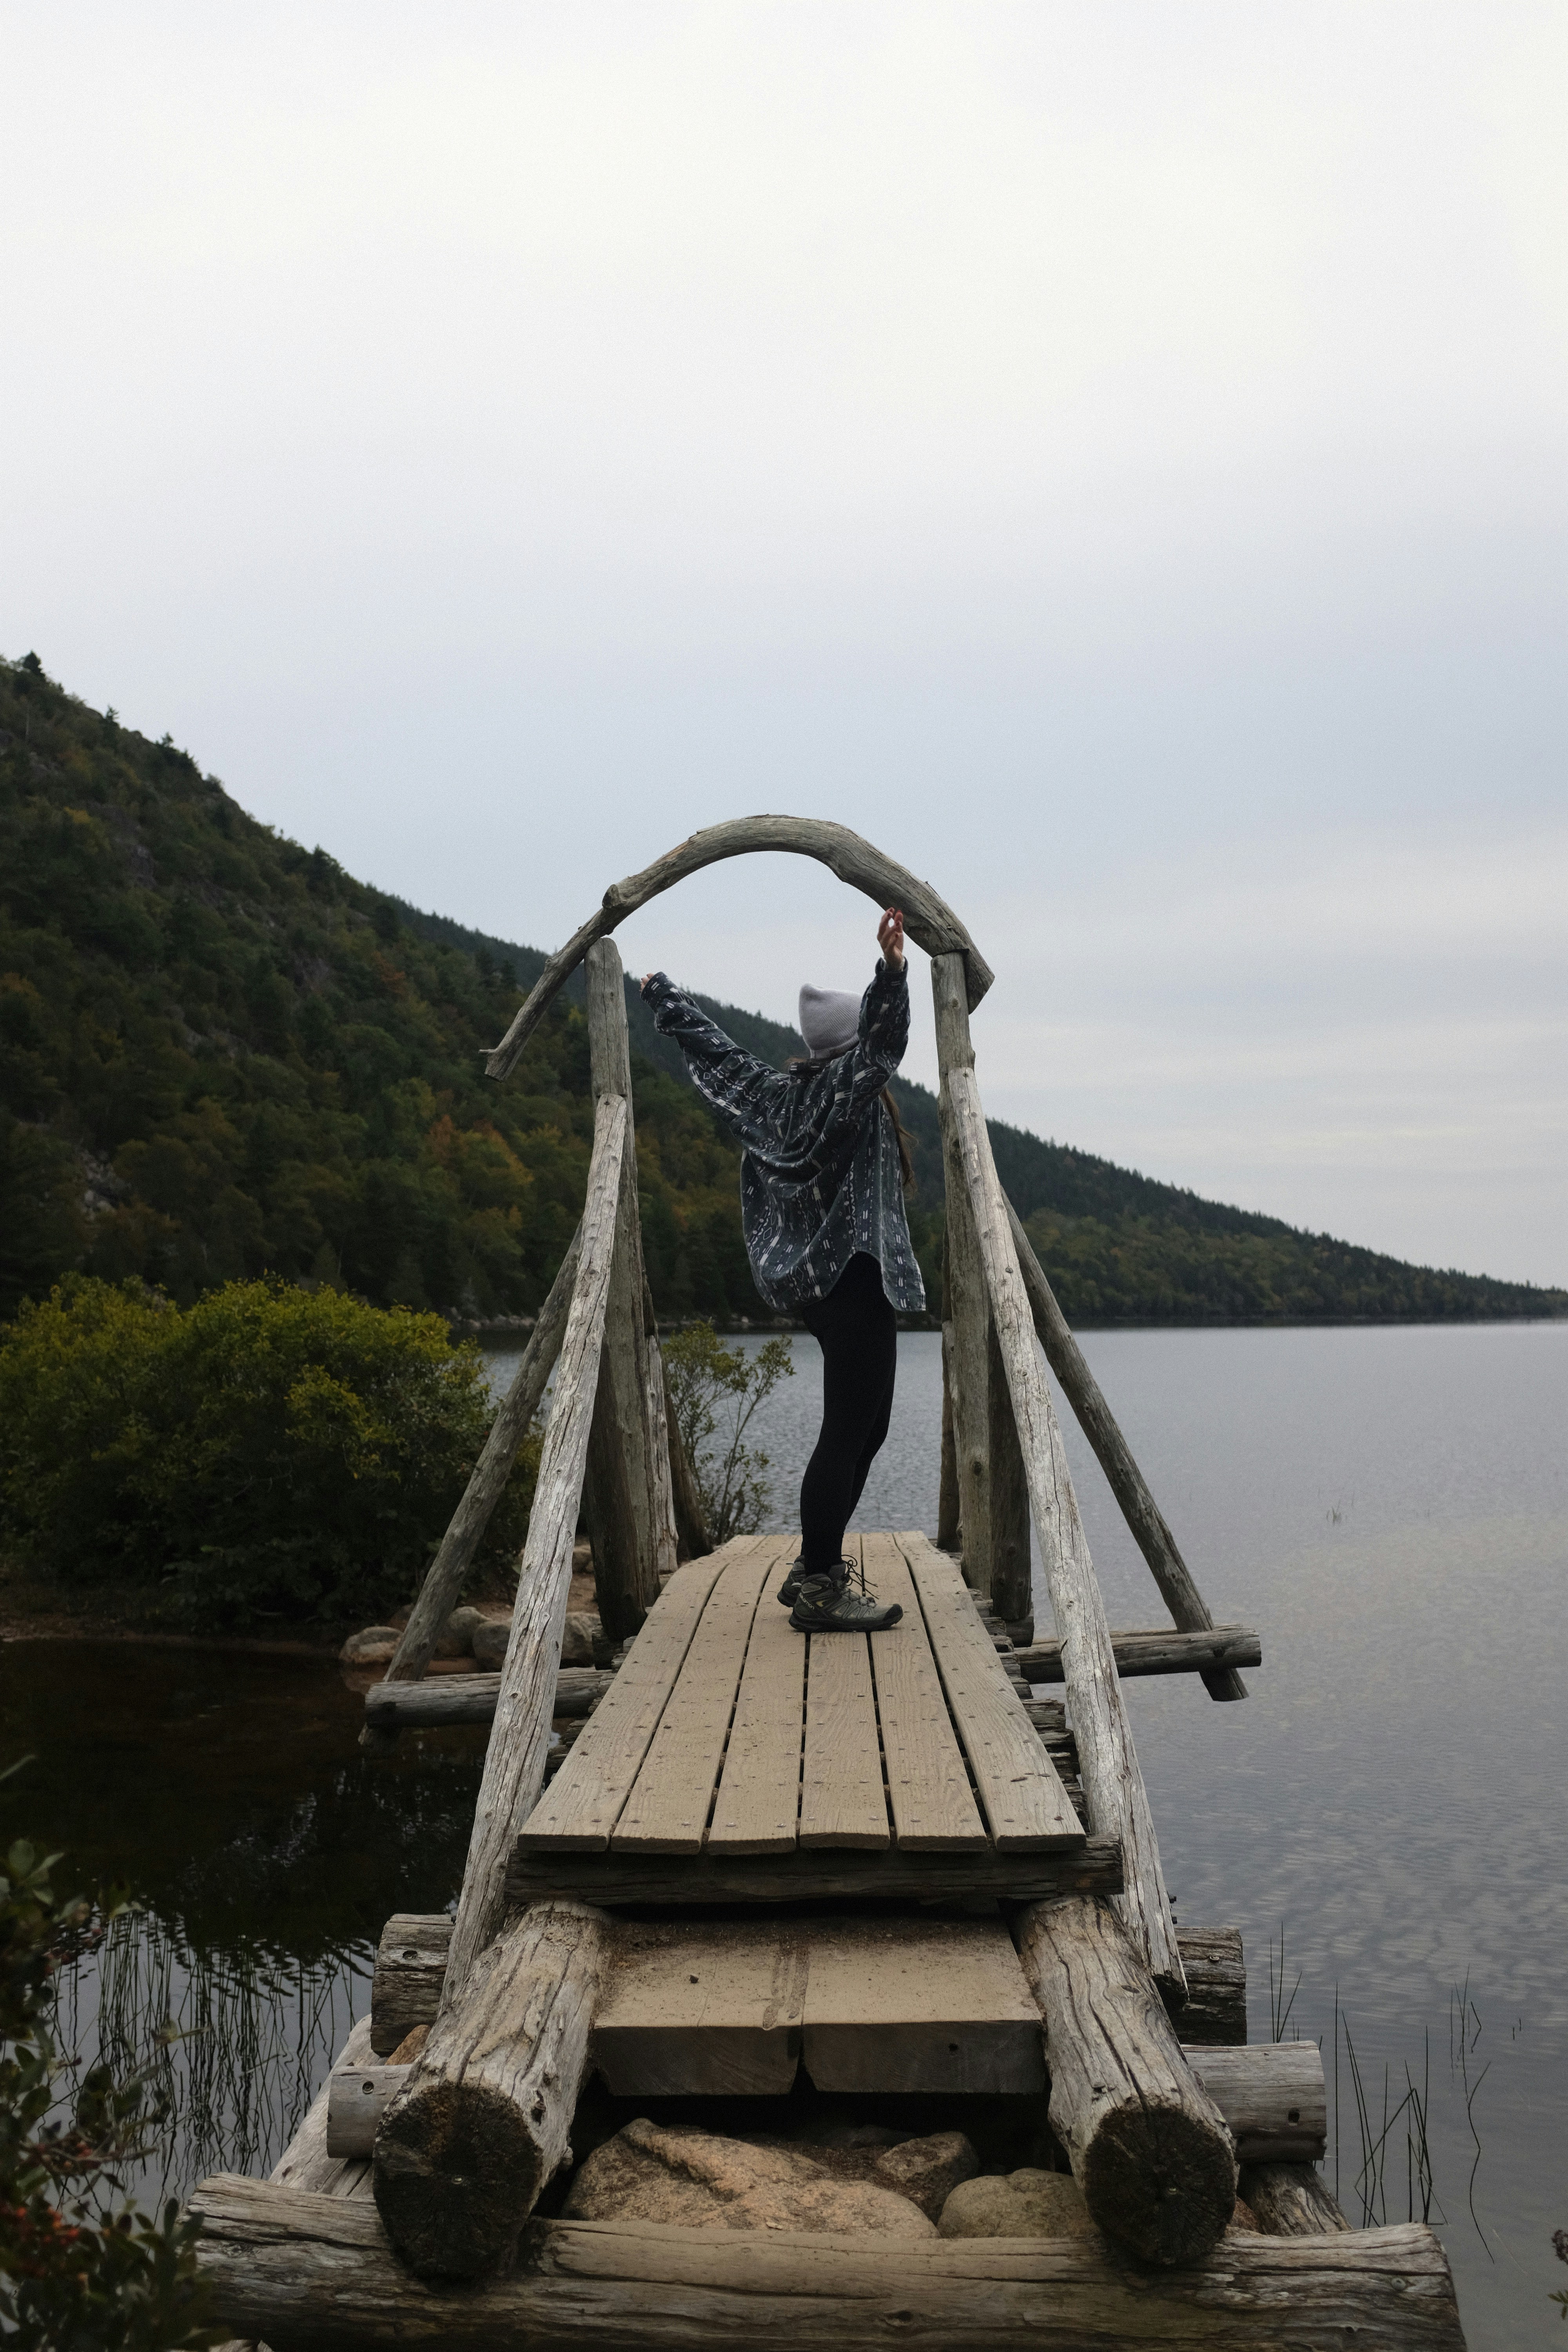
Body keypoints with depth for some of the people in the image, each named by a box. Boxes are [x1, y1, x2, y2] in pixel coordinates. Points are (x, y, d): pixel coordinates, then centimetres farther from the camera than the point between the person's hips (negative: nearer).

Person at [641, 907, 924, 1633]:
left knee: (864, 1428, 17)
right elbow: (882, 1041, -30)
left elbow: (714, 1048, 25)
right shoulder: (848, 1088, -9)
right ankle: (819, 1588, -8)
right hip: (857, 1277, -10)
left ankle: (815, 1571, 22)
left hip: (815, 1279, 10)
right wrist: (892, 971, -44)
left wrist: (664, 996, 39)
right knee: (850, 1431, -8)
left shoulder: (776, 1095, 13)